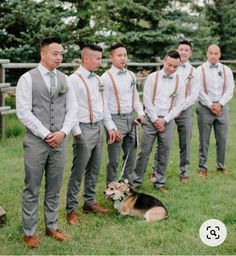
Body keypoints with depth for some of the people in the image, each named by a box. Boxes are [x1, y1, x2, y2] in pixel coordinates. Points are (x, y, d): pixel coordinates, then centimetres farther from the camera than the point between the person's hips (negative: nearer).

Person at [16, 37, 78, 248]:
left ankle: (52, 227, 26)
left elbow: (72, 109, 8)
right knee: (32, 189, 4)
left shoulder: (64, 79, 9)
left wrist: (63, 132, -7)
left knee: (54, 188, 12)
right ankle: (29, 232, 16)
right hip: (36, 142, -4)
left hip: (60, 141, 4)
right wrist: (46, 135, -13)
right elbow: (23, 112, -11)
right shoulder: (28, 78, -6)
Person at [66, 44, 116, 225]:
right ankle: (71, 209, 7)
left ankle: (90, 202, 28)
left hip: (99, 127, 8)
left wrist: (110, 127, 14)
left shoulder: (97, 79, 12)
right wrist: (77, 132, -17)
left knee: (94, 169, 15)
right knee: (78, 172, -3)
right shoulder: (74, 80, -11)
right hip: (85, 129, -7)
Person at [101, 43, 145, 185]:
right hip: (115, 119, -6)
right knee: (114, 159, 0)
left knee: (131, 156, 14)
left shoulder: (131, 75, 10)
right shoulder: (106, 77, -8)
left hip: (131, 119, 6)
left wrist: (141, 113, 2)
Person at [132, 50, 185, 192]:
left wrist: (164, 120, -7)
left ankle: (160, 182, 16)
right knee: (145, 151, -1)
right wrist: (155, 119, -7)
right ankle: (136, 181, 8)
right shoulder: (153, 77, -2)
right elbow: (147, 101, -3)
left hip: (168, 120, 2)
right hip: (151, 119, -1)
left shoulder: (179, 81, 2)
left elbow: (179, 105, 1)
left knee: (164, 152, 4)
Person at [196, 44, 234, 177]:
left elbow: (229, 90, 2)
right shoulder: (200, 70, 1)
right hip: (205, 108, -2)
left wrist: (220, 104, -10)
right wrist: (211, 105, -11)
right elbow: (200, 91, -6)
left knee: (222, 139, 4)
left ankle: (221, 166, 18)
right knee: (204, 140, 1)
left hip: (222, 108, 2)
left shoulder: (226, 70, 9)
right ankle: (203, 167, 9)